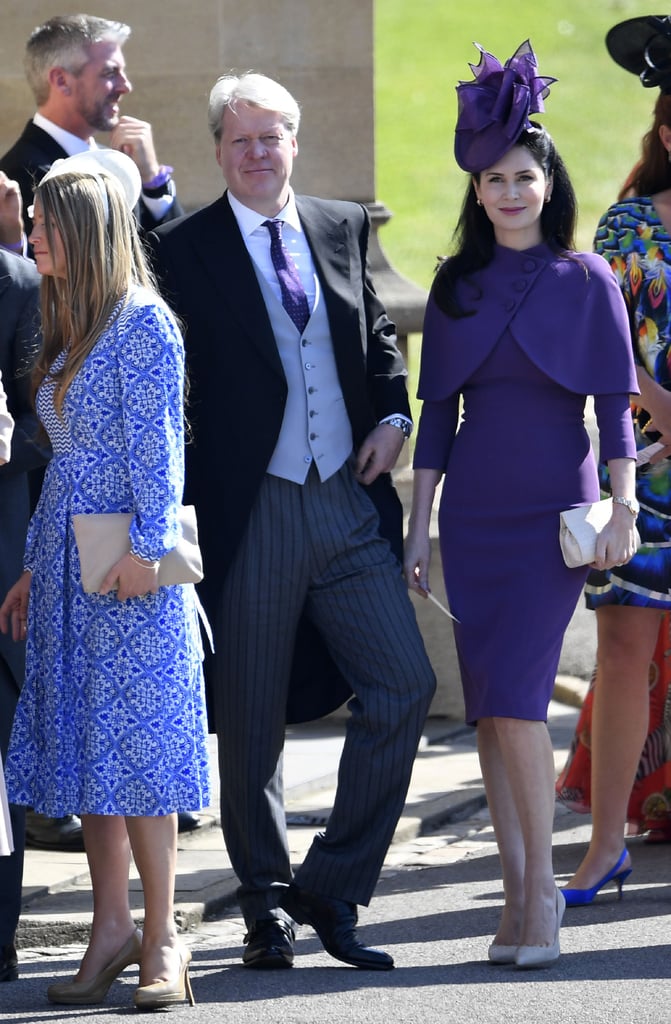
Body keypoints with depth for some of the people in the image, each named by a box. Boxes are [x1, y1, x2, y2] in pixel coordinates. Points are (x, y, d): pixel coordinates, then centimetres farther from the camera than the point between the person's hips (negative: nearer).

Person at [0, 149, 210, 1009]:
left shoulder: (142, 322, -8)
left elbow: (156, 445, -13)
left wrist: (144, 547, -19)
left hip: (130, 570, -8)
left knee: (135, 742, -6)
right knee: (82, 738, 6)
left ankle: (161, 939, -2)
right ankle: (111, 928, 10)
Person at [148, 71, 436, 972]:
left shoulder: (343, 229, 11)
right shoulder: (186, 250, -3)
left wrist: (393, 414, 4)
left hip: (348, 502, 4)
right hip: (251, 515, -4)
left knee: (404, 684, -4)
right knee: (252, 722, 4)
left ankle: (332, 887, 6)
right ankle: (268, 905, 19)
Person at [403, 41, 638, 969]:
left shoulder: (586, 280, 0)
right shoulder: (457, 287, 8)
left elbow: (614, 403, -1)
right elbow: (437, 411, 10)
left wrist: (623, 509, -9)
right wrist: (419, 528, 7)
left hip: (553, 510, -4)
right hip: (473, 515, 4)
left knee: (516, 695, -14)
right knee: (489, 707, 2)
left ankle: (542, 886, -5)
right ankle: (519, 891, 8)